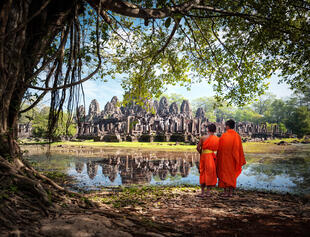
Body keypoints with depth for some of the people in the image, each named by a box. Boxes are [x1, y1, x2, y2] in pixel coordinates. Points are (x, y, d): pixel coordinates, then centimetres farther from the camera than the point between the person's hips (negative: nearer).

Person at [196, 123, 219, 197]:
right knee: (210, 173, 9)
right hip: (212, 157, 0)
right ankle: (208, 192, 11)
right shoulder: (217, 139, -2)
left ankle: (202, 192, 15)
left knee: (203, 173, 11)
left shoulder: (203, 137, -4)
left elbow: (198, 147, -5)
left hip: (203, 156, 0)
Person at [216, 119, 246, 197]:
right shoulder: (237, 136, 0)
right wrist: (240, 161, 8)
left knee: (224, 174, 6)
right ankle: (231, 192, 11)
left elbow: (219, 148, -7)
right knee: (232, 174, 11)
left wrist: (218, 158, 3)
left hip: (225, 158, -3)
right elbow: (240, 149, 1)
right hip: (233, 159, 3)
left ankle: (226, 192, 4)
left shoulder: (223, 136, -10)